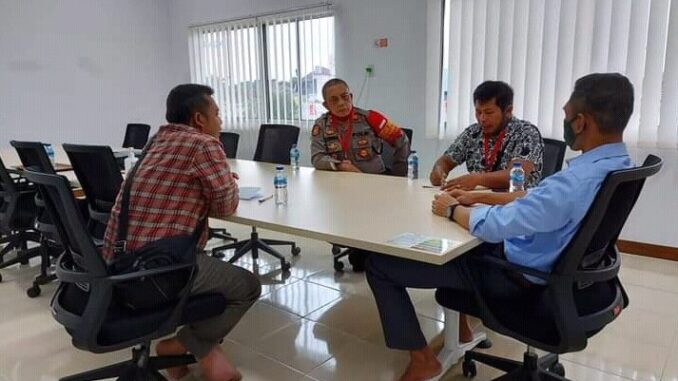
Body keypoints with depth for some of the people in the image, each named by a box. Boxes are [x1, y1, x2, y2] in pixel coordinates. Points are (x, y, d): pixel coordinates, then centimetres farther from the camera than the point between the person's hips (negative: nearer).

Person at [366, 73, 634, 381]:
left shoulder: (577, 182, -34)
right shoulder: (617, 164, -3)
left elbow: (491, 226, -30)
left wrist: (452, 209, -10)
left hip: (515, 274, -9)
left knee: (379, 264, -6)